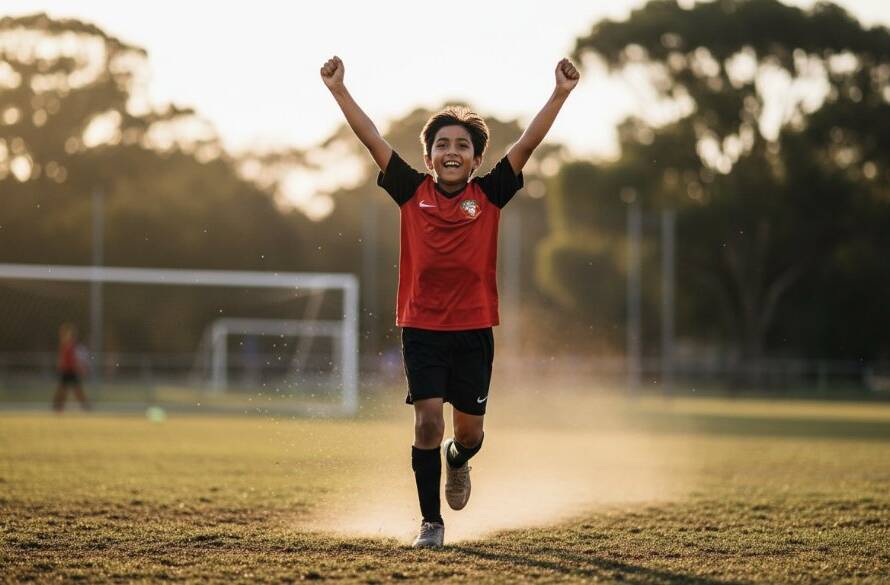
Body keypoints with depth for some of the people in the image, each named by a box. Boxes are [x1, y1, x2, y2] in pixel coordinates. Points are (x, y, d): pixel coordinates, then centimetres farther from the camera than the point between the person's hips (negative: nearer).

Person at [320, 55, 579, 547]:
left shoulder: (489, 194, 0)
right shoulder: (412, 192, 0)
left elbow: (527, 144, -5)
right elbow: (373, 141, -3)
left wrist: (560, 94, -12)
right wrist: (338, 89, -8)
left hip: (473, 327, 1)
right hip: (421, 326, -1)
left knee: (468, 429, 8)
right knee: (427, 421, -10)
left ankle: (458, 461, 46)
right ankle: (431, 522, 3)